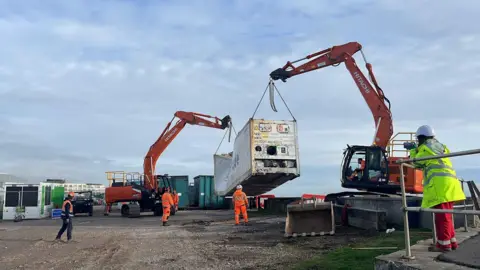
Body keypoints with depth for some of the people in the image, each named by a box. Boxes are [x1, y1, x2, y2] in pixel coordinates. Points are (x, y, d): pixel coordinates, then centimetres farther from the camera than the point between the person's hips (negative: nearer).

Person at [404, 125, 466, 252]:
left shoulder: (426, 147, 0)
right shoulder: (439, 146, 25)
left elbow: (417, 162, 9)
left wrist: (413, 150, 23)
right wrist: (415, 149, 34)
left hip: (439, 182, -9)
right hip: (450, 181, 9)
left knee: (441, 215, -8)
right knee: (446, 215, 14)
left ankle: (444, 243, -7)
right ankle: (452, 241, 18)